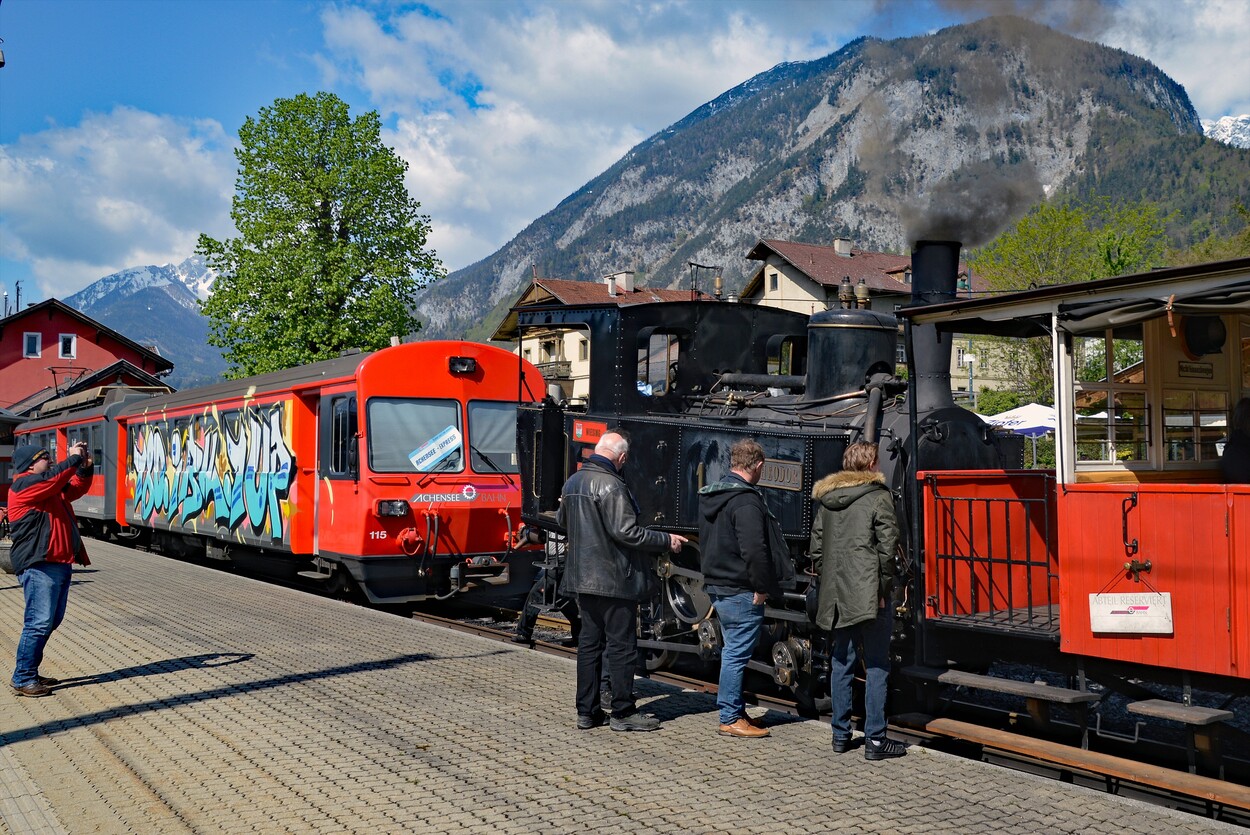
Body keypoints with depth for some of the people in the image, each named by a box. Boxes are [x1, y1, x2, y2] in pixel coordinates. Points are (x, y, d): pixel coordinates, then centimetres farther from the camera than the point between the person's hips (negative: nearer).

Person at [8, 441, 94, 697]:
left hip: (59, 563, 10)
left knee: (51, 622, 14)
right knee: (39, 623, -11)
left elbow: (76, 488, 28)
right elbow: (53, 477, -23)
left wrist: (86, 467, 11)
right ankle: (22, 679, -5)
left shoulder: (54, 488, 22)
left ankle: (31, 673, 22)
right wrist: (73, 459, -14)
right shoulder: (24, 484, -7)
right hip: (39, 566, -10)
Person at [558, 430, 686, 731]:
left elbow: (562, 521, 24)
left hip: (582, 578, 9)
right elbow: (625, 531, -23)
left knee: (589, 643, 13)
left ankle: (586, 711, 17)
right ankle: (623, 712, 6)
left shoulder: (572, 482, 9)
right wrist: (667, 540, -14)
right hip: (613, 579, -8)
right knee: (622, 645, 1)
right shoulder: (611, 485, -19)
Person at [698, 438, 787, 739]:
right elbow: (754, 552, -24)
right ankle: (731, 719, 4)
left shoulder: (710, 496, 12)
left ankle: (733, 710, 26)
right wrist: (765, 588, -15)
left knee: (732, 650, 18)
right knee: (737, 653, -2)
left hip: (716, 586, 10)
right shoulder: (746, 502, -19)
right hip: (740, 591, -10)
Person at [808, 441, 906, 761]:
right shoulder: (879, 497, -4)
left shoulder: (826, 500, 13)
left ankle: (840, 734, 18)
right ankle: (875, 740, 1)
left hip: (835, 595, 6)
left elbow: (816, 547, 13)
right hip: (868, 594, -6)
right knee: (876, 666, 0)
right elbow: (887, 545, -11)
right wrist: (884, 586, -6)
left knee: (840, 664, 12)